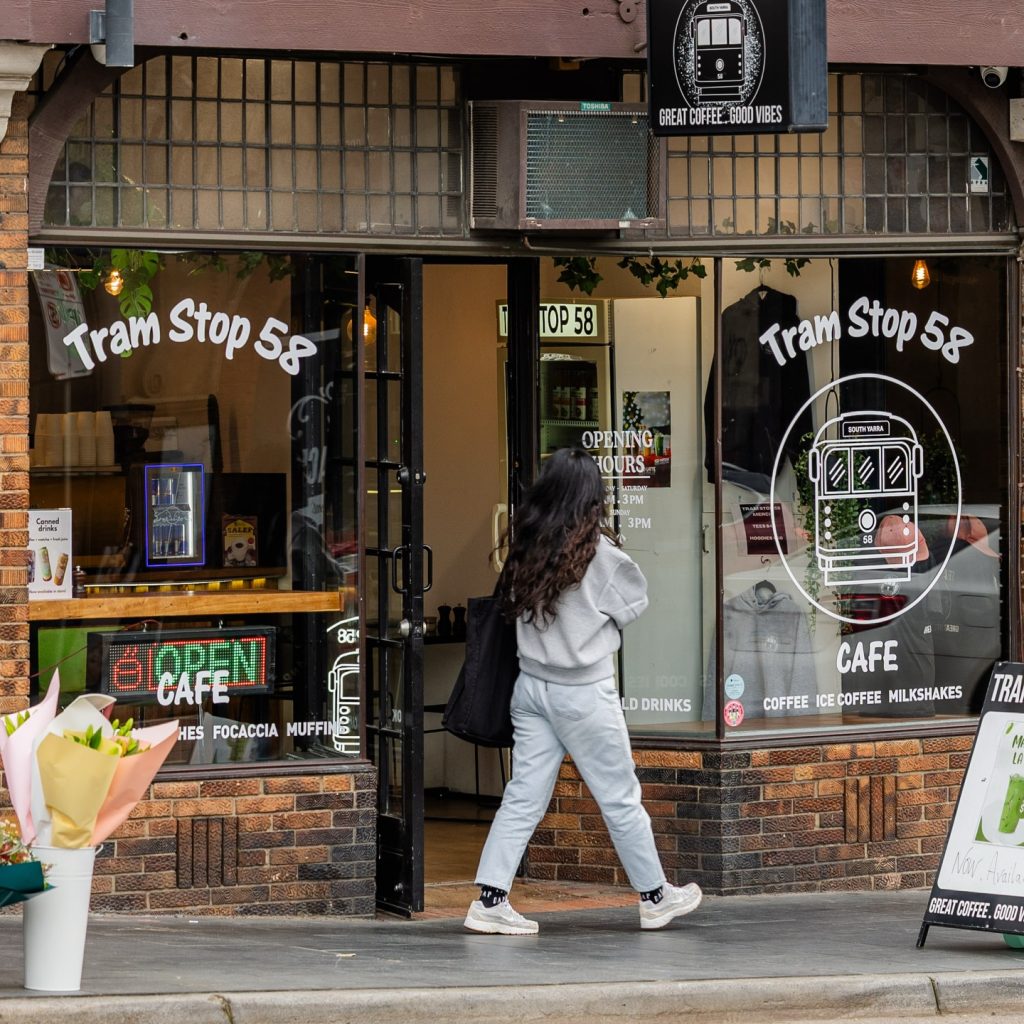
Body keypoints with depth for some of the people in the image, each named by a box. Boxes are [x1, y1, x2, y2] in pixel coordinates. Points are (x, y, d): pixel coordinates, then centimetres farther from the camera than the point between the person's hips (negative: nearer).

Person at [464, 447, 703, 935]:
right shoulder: (600, 553, -15)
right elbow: (635, 602, -1)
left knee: (524, 796, 7)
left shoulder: (526, 546, -1)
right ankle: (654, 897, 21)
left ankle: (490, 900, 1)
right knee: (620, 798, 8)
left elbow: (513, 606, 8)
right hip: (583, 692, -5)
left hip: (531, 685, 5)